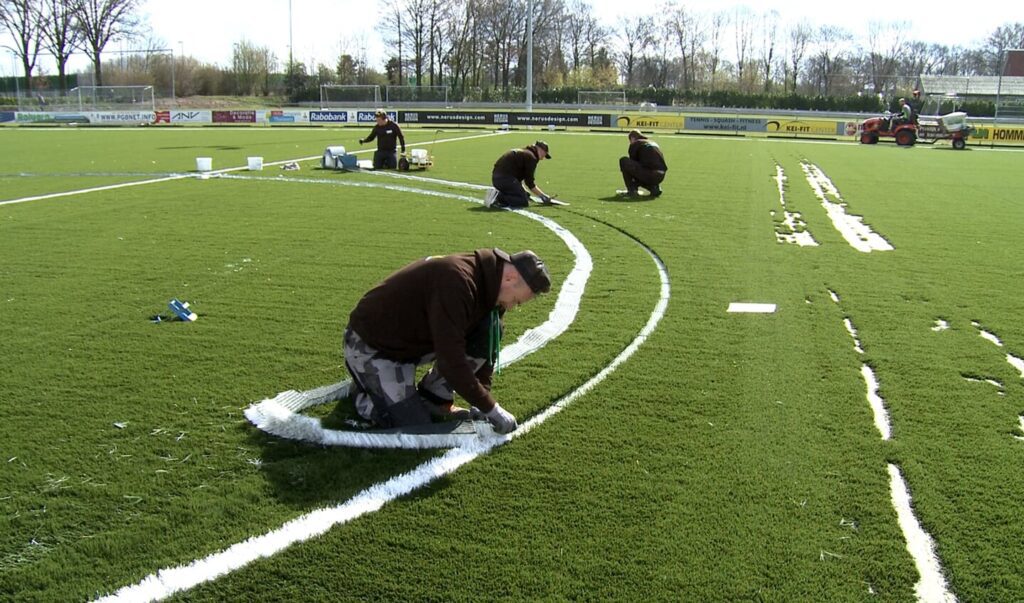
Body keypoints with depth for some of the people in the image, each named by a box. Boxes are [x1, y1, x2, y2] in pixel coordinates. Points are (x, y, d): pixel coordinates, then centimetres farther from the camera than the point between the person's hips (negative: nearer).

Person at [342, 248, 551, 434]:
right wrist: (491, 408, -26)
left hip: (413, 340, 8)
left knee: (490, 330, -7)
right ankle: (364, 384, 11)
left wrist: (484, 401, -4)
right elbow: (452, 361, -34)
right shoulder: (457, 281, -34)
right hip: (370, 347, -8)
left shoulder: (487, 285, -5)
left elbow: (484, 346, 4)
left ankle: (434, 399, 4)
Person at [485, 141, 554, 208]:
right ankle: (498, 196, -19)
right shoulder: (531, 157, -6)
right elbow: (530, 183, -7)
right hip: (506, 178, -10)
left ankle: (497, 194, 2)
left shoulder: (521, 152, 25)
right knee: (524, 201, -7)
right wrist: (542, 196, 2)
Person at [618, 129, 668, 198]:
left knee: (623, 161, 3)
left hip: (649, 175, -7)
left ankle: (632, 191, 1)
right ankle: (654, 188, 11)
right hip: (660, 177, 7)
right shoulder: (654, 143, 28)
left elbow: (632, 163, 14)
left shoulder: (635, 144, 6)